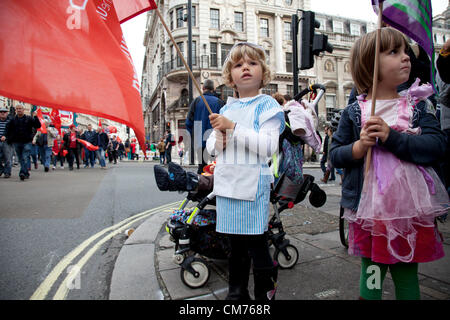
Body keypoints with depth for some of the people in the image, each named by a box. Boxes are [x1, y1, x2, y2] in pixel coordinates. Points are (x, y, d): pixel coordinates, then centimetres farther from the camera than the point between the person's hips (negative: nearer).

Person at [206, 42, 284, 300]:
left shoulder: (266, 105, -2)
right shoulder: (226, 109, 14)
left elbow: (269, 146, -16)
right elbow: (211, 148, 18)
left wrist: (233, 127, -19)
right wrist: (218, 139, -5)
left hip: (253, 184, -5)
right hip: (227, 184, 6)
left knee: (256, 244, 1)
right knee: (236, 243, 16)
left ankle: (265, 293, 22)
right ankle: (237, 292, 33)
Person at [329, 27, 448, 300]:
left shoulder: (416, 106, 4)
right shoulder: (353, 113, 0)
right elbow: (335, 155, 1)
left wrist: (392, 137, -21)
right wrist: (359, 147, -18)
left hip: (411, 209, 2)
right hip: (369, 209, -1)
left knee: (407, 276, 16)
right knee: (371, 275, 12)